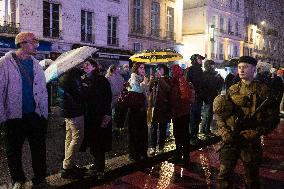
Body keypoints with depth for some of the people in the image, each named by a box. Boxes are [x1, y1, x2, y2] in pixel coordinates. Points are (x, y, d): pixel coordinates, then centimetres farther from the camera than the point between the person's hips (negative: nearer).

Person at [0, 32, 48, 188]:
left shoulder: (36, 65, 9)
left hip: (36, 115, 4)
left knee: (39, 149, 9)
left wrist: (44, 113, 4)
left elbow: (43, 90, 9)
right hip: (15, 116, -3)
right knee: (14, 150, 11)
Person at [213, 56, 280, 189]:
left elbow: (273, 117, -5)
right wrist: (223, 131, -6)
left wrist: (257, 132, -15)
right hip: (230, 139, 3)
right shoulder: (232, 90, 7)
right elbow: (219, 113, 10)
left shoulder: (263, 90, -3)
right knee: (224, 176, 4)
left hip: (251, 142, -2)